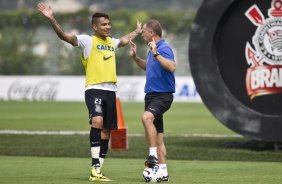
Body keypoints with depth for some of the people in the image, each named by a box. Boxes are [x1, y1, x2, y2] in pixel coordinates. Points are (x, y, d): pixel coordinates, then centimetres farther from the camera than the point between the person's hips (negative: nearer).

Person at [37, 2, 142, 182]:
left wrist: (137, 31, 54)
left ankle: (98, 171, 12)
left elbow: (125, 40, 40)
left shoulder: (112, 41, 17)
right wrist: (52, 19, -27)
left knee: (107, 131, 6)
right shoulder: (87, 40, -2)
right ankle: (95, 165, -29)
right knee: (97, 121, -28)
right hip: (94, 89, -7)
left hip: (111, 91, 7)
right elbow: (64, 36, -14)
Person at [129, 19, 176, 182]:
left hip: (163, 95, -10)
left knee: (147, 117, -35)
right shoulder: (152, 49, 14)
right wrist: (135, 57, 23)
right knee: (157, 135, 8)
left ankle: (153, 155, -33)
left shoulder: (164, 48, -13)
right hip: (151, 94, 10)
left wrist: (156, 54, -33)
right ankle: (163, 172, 10)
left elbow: (172, 67, -31)